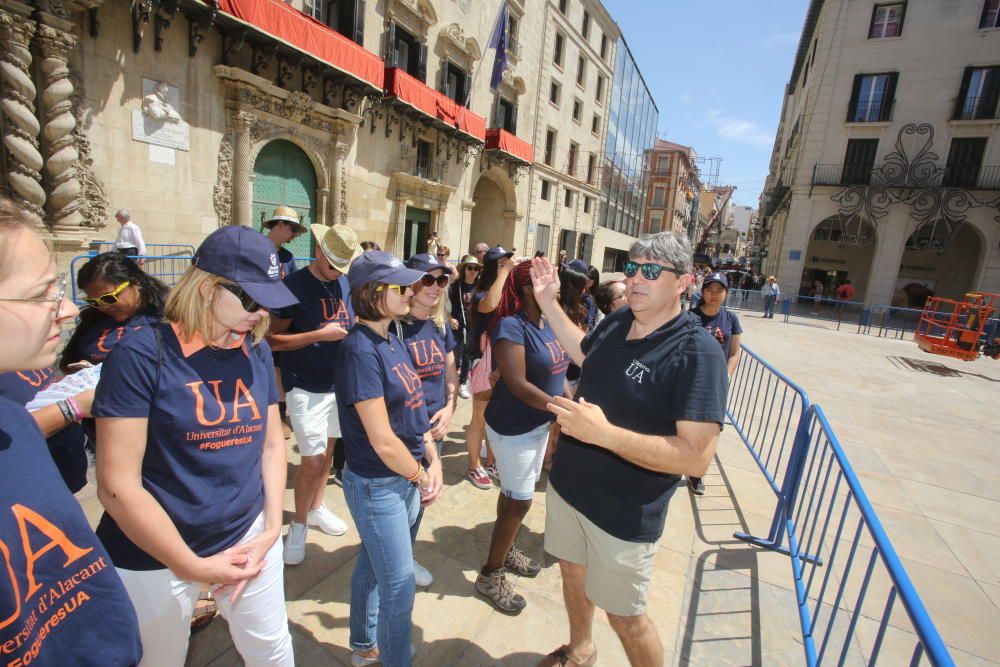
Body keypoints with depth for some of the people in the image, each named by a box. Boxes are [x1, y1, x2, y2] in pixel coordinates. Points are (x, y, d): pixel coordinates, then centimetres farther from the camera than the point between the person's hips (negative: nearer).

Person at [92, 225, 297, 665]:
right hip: (155, 557, -4)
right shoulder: (142, 354, -18)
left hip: (248, 535, 4)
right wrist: (193, 566, -16)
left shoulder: (257, 350, -2)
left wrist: (271, 530, -4)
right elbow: (117, 486, -18)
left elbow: (271, 443, 3)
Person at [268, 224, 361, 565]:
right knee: (312, 459, -4)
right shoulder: (294, 285, -12)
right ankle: (298, 525, 19)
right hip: (306, 387, -6)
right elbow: (273, 339, -13)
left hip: (339, 382, 6)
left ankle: (316, 507, 39)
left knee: (328, 450, 18)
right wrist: (319, 335, -21)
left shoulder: (346, 283, 4)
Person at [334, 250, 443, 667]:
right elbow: (383, 441, -23)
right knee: (399, 585, 9)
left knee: (373, 565, 27)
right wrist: (421, 477, -9)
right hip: (378, 485, -8)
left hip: (408, 478, 8)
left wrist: (433, 462, -2)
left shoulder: (393, 341, 3)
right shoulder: (360, 350, -23)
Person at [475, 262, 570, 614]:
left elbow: (557, 371, 11)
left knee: (516, 493, 22)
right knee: (519, 501, 2)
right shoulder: (511, 327, -22)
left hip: (540, 423, 8)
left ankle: (506, 549, 43)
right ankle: (491, 575, 21)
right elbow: (518, 384, -28)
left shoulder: (548, 323, 3)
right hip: (513, 427, -8)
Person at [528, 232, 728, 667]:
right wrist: (548, 302, 11)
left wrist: (604, 433, -36)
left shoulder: (697, 352, -24)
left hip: (625, 514, -7)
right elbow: (584, 353, 19)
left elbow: (697, 457, -29)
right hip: (568, 485, 7)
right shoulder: (617, 321, -4)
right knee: (573, 572, 27)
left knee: (624, 616, 14)